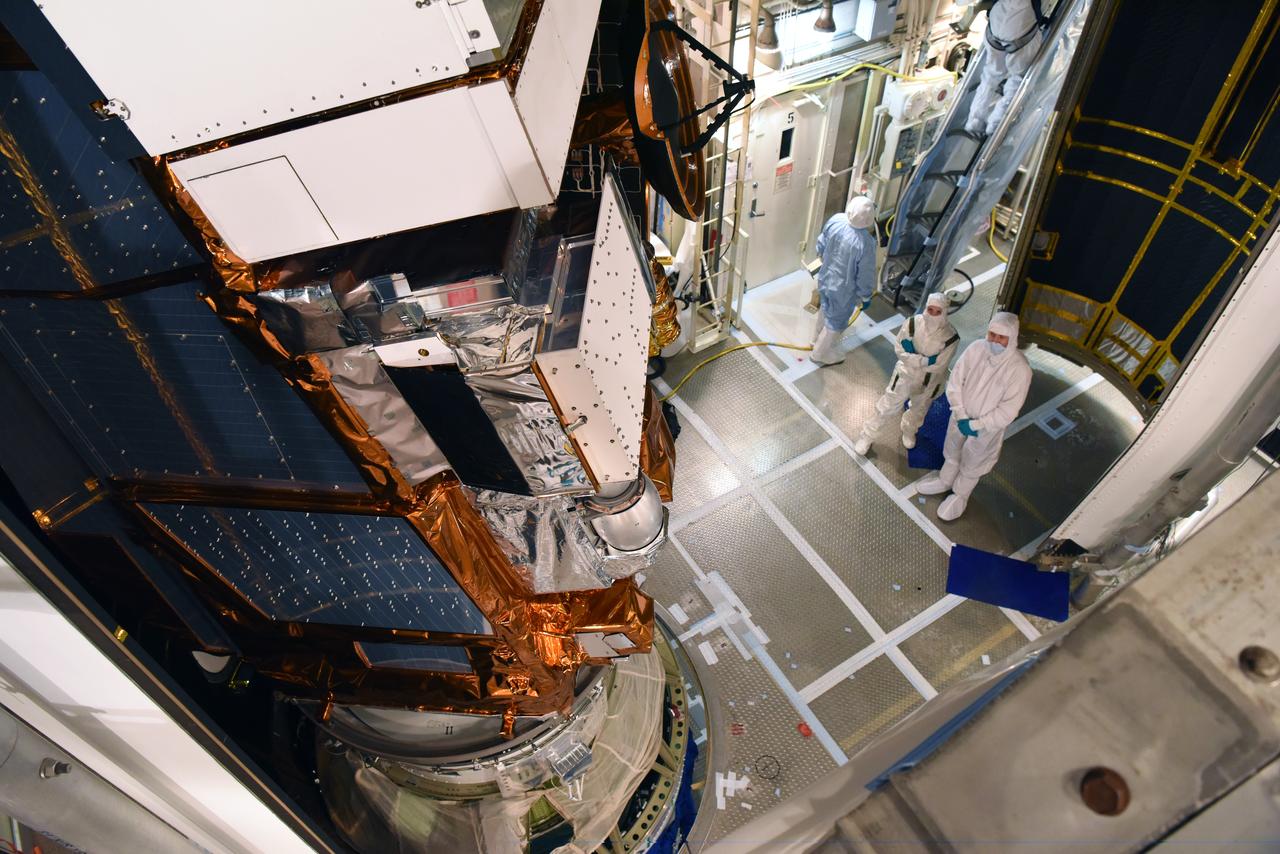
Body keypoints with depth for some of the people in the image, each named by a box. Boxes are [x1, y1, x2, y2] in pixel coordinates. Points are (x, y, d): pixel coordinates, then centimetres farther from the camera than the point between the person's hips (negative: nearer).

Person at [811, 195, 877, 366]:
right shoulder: (866, 243, -36)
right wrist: (866, 297, -4)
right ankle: (821, 353, 41)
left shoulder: (835, 220, -20)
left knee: (826, 309, 33)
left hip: (825, 278, 6)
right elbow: (865, 276, -22)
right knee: (836, 321, 21)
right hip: (843, 289, -6)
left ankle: (818, 337, 59)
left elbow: (821, 245, -2)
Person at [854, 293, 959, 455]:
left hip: (929, 382, 1)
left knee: (919, 410, 28)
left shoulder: (951, 336, -28)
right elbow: (900, 349, -19)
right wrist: (926, 360, -28)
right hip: (906, 374, -1)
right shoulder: (912, 323, -25)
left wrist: (913, 357, -25)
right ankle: (867, 435, 31)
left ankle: (909, 430, 60)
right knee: (887, 407, 10)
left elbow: (938, 365, -25)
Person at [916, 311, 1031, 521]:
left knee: (971, 466, 20)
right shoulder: (976, 349, -19)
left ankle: (960, 495, 47)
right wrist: (961, 416, -16)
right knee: (952, 452, 28)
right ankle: (945, 481, 56)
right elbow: (955, 382, -10)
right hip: (961, 417, 3)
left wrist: (976, 425, -23)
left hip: (986, 427, -3)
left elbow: (1007, 411, -25)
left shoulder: (1020, 369, -29)